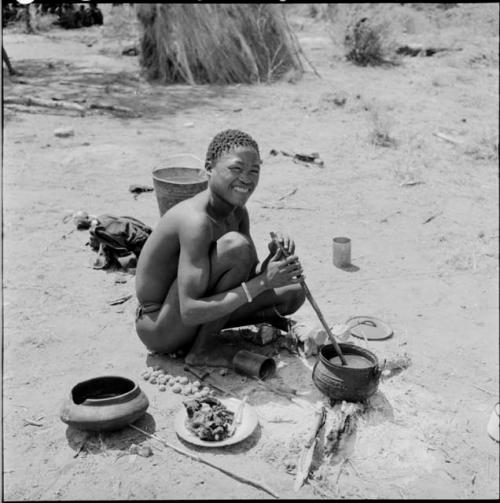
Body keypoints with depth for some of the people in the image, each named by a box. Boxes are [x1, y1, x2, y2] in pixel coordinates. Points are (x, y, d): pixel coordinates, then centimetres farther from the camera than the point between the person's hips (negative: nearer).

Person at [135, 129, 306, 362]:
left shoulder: (238, 213, -1)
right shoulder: (197, 220, -29)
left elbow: (249, 275, 4)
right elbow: (190, 312, -32)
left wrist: (273, 258, -19)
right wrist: (262, 282, -33)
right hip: (158, 331, -8)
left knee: (293, 293, 6)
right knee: (235, 245, -29)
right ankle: (198, 350, -16)